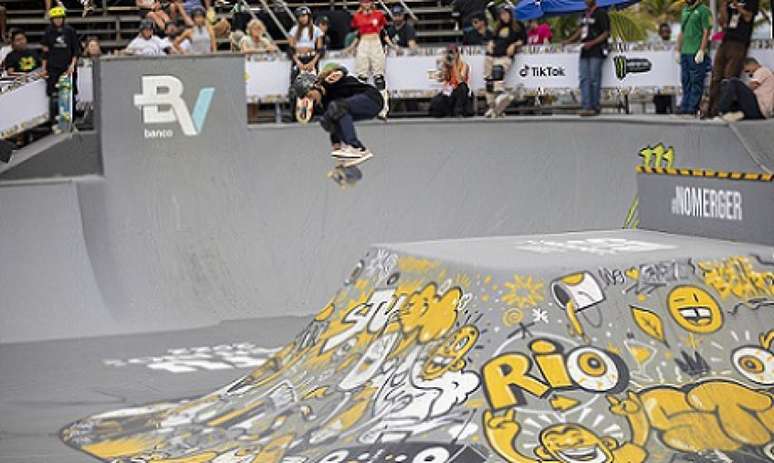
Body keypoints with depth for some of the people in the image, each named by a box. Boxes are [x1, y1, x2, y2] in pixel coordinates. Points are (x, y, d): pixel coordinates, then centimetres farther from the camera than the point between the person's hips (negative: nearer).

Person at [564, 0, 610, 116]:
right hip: (584, 52, 7)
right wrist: (569, 40, 12)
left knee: (594, 79, -8)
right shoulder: (584, 14, 19)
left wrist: (592, 43, -18)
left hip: (596, 51, -7)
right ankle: (586, 106, -3)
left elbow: (606, 33, -8)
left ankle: (595, 107, -3)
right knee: (584, 79, 0)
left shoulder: (601, 14, -4)